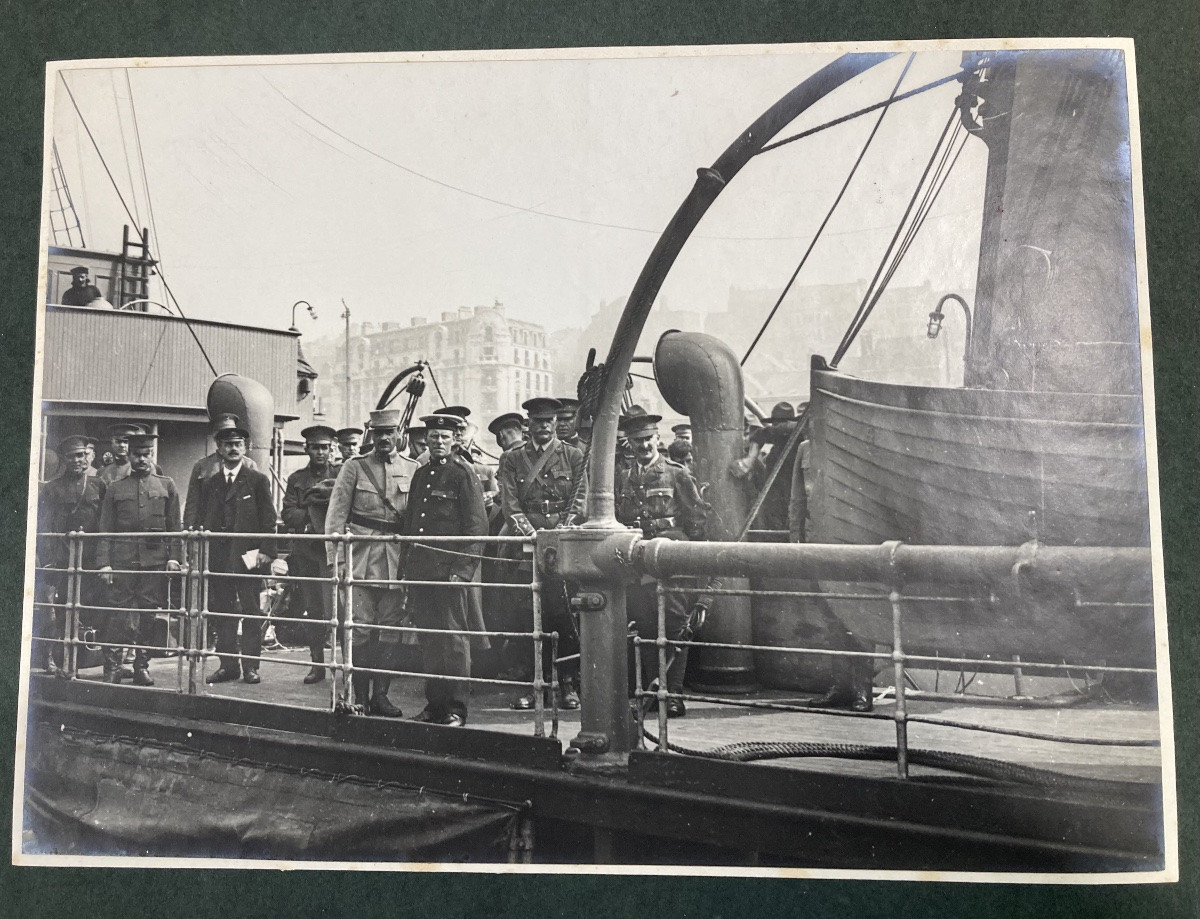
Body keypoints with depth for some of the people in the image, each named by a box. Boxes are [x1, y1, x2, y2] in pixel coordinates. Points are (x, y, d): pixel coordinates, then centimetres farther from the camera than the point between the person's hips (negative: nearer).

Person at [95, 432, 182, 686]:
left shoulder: (166, 486, 12)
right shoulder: (115, 489, 11)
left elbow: (175, 527, 9)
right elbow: (106, 530, 7)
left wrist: (174, 557, -1)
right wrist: (104, 562, -3)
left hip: (155, 558, 1)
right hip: (122, 558, 0)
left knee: (149, 614, 3)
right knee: (118, 613, -4)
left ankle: (142, 666, 11)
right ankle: (113, 667, 2)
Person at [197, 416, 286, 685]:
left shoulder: (258, 480, 4)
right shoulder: (209, 484, 14)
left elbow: (268, 520, -1)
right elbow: (202, 520, 14)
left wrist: (266, 552, -9)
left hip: (248, 555, -3)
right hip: (218, 558, 4)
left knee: (251, 612, -1)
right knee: (222, 612, 6)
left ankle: (250, 666, 5)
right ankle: (228, 664, 14)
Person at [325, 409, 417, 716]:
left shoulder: (413, 469, 8)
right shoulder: (354, 467, 3)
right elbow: (336, 515, 1)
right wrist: (336, 558, -6)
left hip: (397, 561, 2)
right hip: (361, 559, -2)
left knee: (391, 630, 5)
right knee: (359, 628, -2)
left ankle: (380, 694, 16)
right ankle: (359, 697, 8)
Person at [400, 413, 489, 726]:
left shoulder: (463, 474, -2)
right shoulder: (420, 475, 17)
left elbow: (477, 526, -7)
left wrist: (462, 569, -15)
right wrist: (408, 565, 12)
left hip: (449, 569, -6)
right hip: (420, 570, 6)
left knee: (453, 638, -3)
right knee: (427, 638, 9)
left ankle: (455, 709, 3)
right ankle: (434, 704, 18)